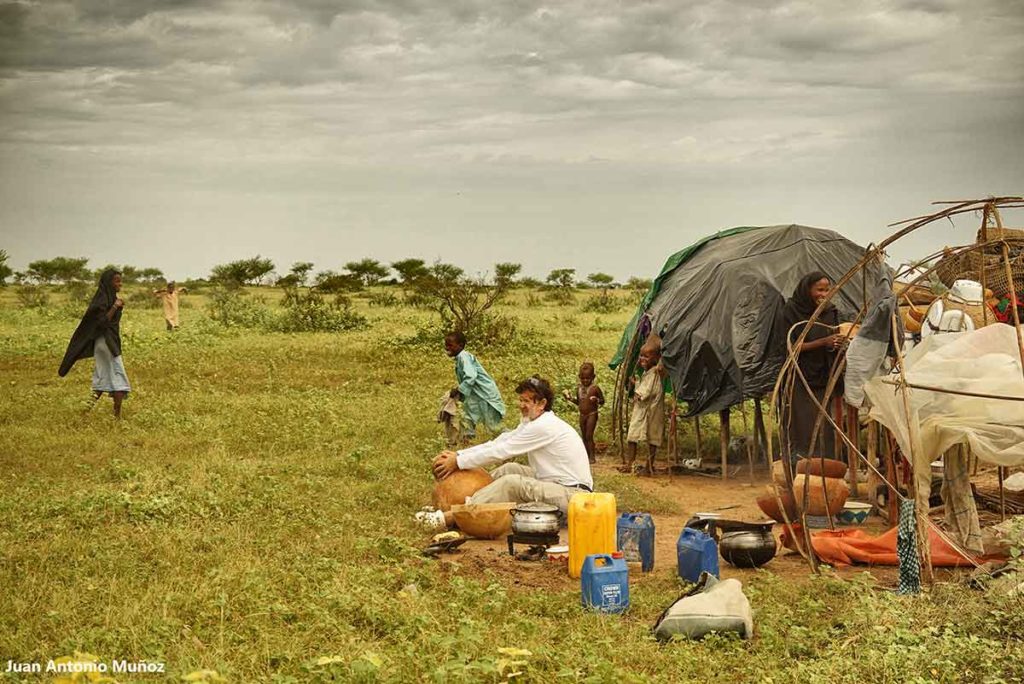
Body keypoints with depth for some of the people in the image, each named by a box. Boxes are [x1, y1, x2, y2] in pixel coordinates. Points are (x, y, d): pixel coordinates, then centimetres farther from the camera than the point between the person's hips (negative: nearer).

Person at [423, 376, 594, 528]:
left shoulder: (544, 427, -18)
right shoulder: (531, 422, 13)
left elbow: (501, 451, -16)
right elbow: (497, 443, 9)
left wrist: (458, 462, -10)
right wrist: (457, 454, 0)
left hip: (573, 495, -10)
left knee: (511, 483, -22)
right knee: (510, 469, 6)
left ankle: (449, 518, -23)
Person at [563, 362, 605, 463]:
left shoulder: (595, 388, -12)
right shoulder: (579, 388, 5)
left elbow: (602, 401, -5)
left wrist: (597, 400, -25)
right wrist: (570, 398, 1)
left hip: (592, 415, -6)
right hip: (582, 415, 6)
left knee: (589, 436, -7)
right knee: (584, 437, 11)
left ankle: (592, 457, -1)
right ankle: (587, 456, 19)